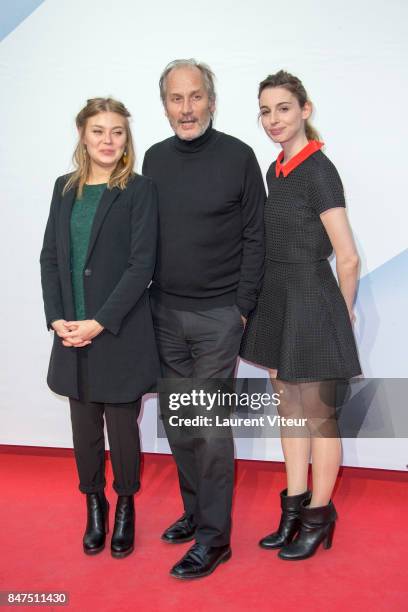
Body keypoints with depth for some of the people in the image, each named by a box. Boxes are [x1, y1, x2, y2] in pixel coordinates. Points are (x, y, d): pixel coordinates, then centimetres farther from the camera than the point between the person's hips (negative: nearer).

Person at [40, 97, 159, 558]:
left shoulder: (140, 190, -4)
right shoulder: (66, 188, 10)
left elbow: (142, 264, -10)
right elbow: (50, 257, 8)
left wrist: (100, 322, -15)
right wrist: (57, 318, -4)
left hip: (121, 333, -4)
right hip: (72, 333, 4)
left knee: (122, 425, 6)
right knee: (84, 426, 12)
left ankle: (125, 508, 27)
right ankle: (94, 505, 31)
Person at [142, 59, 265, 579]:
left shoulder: (238, 156, -5)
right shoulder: (154, 159, 8)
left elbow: (254, 237, -4)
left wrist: (243, 307, -8)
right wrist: (147, 298, 9)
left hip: (217, 316, -5)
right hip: (164, 312, 5)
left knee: (211, 427, 0)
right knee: (177, 423, 12)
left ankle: (213, 538, 13)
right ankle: (195, 511, 30)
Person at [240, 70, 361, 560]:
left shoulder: (318, 171, -15)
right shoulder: (275, 171, 10)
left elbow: (347, 258, -14)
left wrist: (340, 317, -2)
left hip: (311, 301, -8)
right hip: (277, 300, 8)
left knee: (318, 415, 6)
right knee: (289, 409, 16)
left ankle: (319, 517, 24)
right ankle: (294, 508, 31)